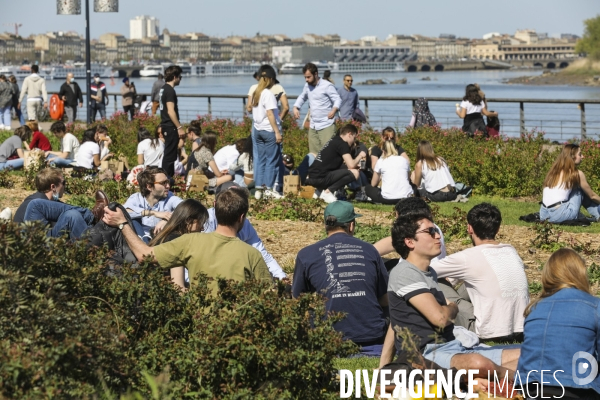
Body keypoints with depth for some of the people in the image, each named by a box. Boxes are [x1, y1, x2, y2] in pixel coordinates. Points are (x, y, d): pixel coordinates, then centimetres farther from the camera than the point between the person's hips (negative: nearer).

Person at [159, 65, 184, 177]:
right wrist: (179, 127, -21)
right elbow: (171, 111, -22)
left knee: (169, 154, 17)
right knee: (170, 155, -7)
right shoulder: (170, 90, -16)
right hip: (171, 127, -10)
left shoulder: (163, 88, 14)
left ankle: (169, 177, 23)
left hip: (166, 126, 10)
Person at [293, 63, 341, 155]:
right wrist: (296, 107, 9)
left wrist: (334, 109, -31)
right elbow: (302, 97, 27)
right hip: (313, 126, 7)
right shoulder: (307, 86, 10)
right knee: (313, 154, 8)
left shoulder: (327, 86, -10)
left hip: (326, 125, -7)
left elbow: (338, 99, -12)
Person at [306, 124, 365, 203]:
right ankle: (328, 191, -11)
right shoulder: (342, 144, -5)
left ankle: (320, 191, 14)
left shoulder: (334, 140, 22)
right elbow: (351, 165, -11)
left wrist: (356, 164, 25)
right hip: (321, 178, -9)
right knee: (354, 173, -13)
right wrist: (360, 156, 7)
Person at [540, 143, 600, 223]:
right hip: (559, 215, -5)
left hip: (544, 215, 5)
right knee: (581, 189, 13)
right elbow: (592, 196, 12)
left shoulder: (554, 171, 15)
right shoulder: (577, 174, -1)